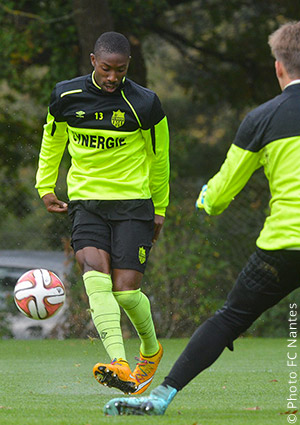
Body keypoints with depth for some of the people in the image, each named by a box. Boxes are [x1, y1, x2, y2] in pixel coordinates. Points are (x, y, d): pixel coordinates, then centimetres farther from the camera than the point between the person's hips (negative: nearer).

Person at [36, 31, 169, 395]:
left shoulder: (144, 104, -5)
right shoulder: (66, 96, 1)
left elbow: (159, 158, 9)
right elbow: (52, 140, 21)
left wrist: (159, 210, 16)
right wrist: (46, 185, 19)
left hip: (133, 203, -2)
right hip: (84, 201, 2)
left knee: (126, 289, -9)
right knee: (95, 273, -23)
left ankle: (151, 351, 23)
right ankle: (119, 364, -35)